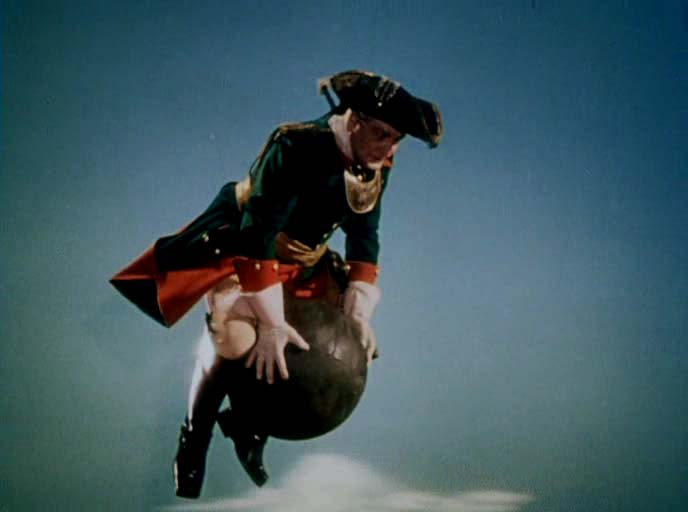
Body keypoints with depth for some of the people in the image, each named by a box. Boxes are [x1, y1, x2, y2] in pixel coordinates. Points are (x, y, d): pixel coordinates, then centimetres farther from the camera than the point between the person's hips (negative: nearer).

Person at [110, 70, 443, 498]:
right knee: (238, 339, -28)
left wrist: (359, 311, -5)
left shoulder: (377, 165, -10)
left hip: (305, 263, 7)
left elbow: (364, 238, 2)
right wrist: (271, 322, -35)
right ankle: (194, 442, -3)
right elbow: (258, 236, -34)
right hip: (241, 248, -7)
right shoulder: (297, 148, -32)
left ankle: (251, 426, 17)